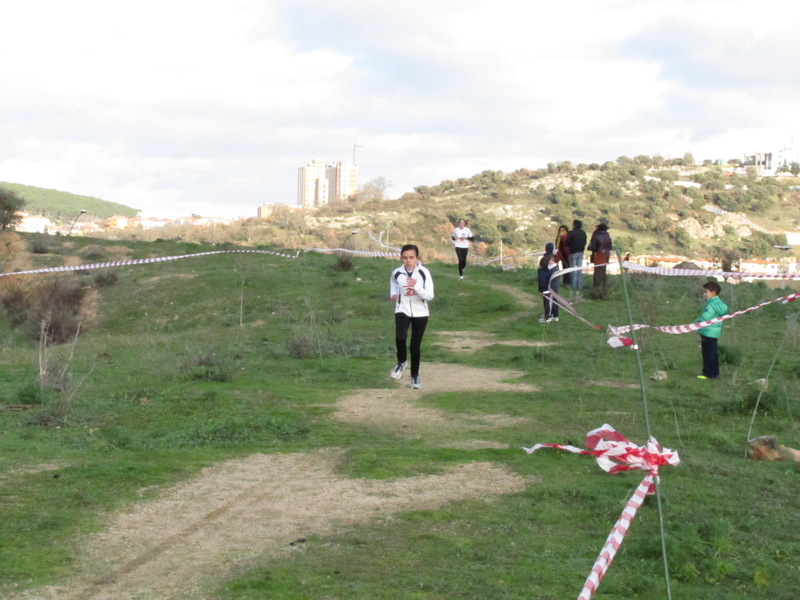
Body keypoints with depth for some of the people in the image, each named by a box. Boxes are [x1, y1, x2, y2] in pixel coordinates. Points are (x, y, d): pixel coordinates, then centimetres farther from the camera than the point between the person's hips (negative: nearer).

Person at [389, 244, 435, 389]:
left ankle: (415, 376, 26)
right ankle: (401, 362, 1)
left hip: (420, 313, 0)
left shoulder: (424, 273, -15)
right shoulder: (396, 273, -9)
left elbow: (430, 296, -18)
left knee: (415, 346, 6)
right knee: (400, 336, -27)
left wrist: (417, 286, -31)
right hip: (402, 311, 0)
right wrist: (393, 293, 2)